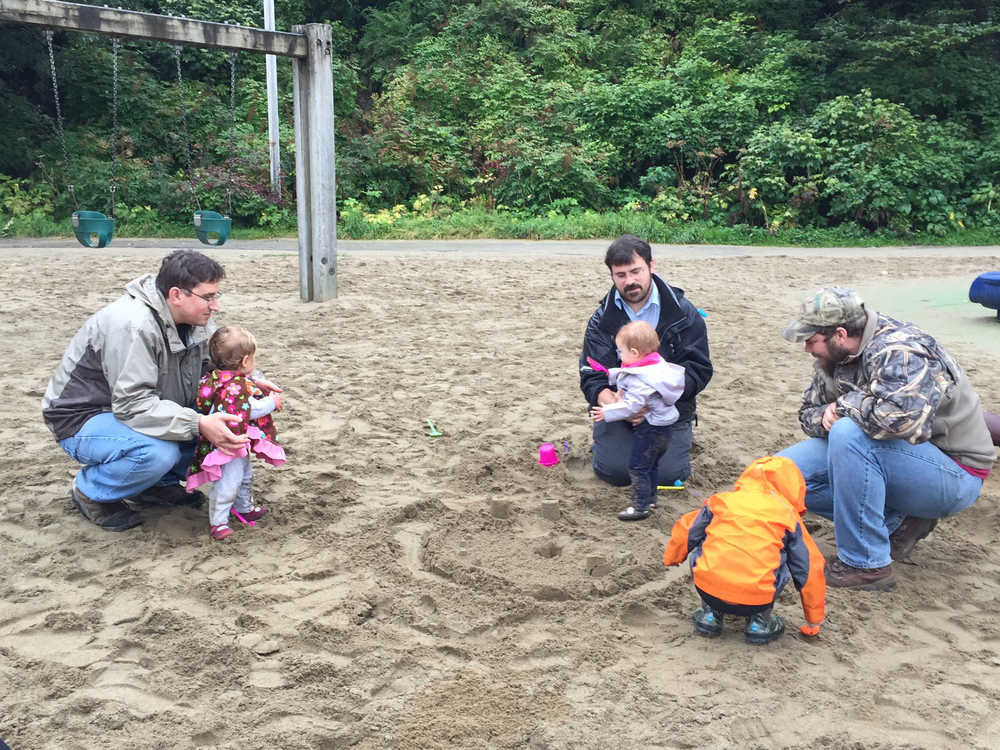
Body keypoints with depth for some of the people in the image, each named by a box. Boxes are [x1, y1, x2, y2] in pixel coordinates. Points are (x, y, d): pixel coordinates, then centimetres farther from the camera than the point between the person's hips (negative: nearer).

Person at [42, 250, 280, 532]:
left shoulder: (194, 319, -6)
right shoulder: (132, 325, -33)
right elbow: (132, 404, -34)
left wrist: (251, 380, -15)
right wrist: (198, 424, -41)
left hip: (133, 404, 8)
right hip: (83, 420, -8)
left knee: (222, 417, -8)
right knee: (159, 453, -35)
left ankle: (159, 482, 9)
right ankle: (90, 491, -5)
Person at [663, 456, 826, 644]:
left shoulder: (722, 500, 18)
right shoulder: (788, 517, 15)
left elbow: (686, 530, 26)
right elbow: (810, 569, 20)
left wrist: (672, 557, 48)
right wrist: (814, 622, 33)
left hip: (708, 590, 1)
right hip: (756, 600, -1)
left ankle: (710, 612, 22)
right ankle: (760, 619, 18)